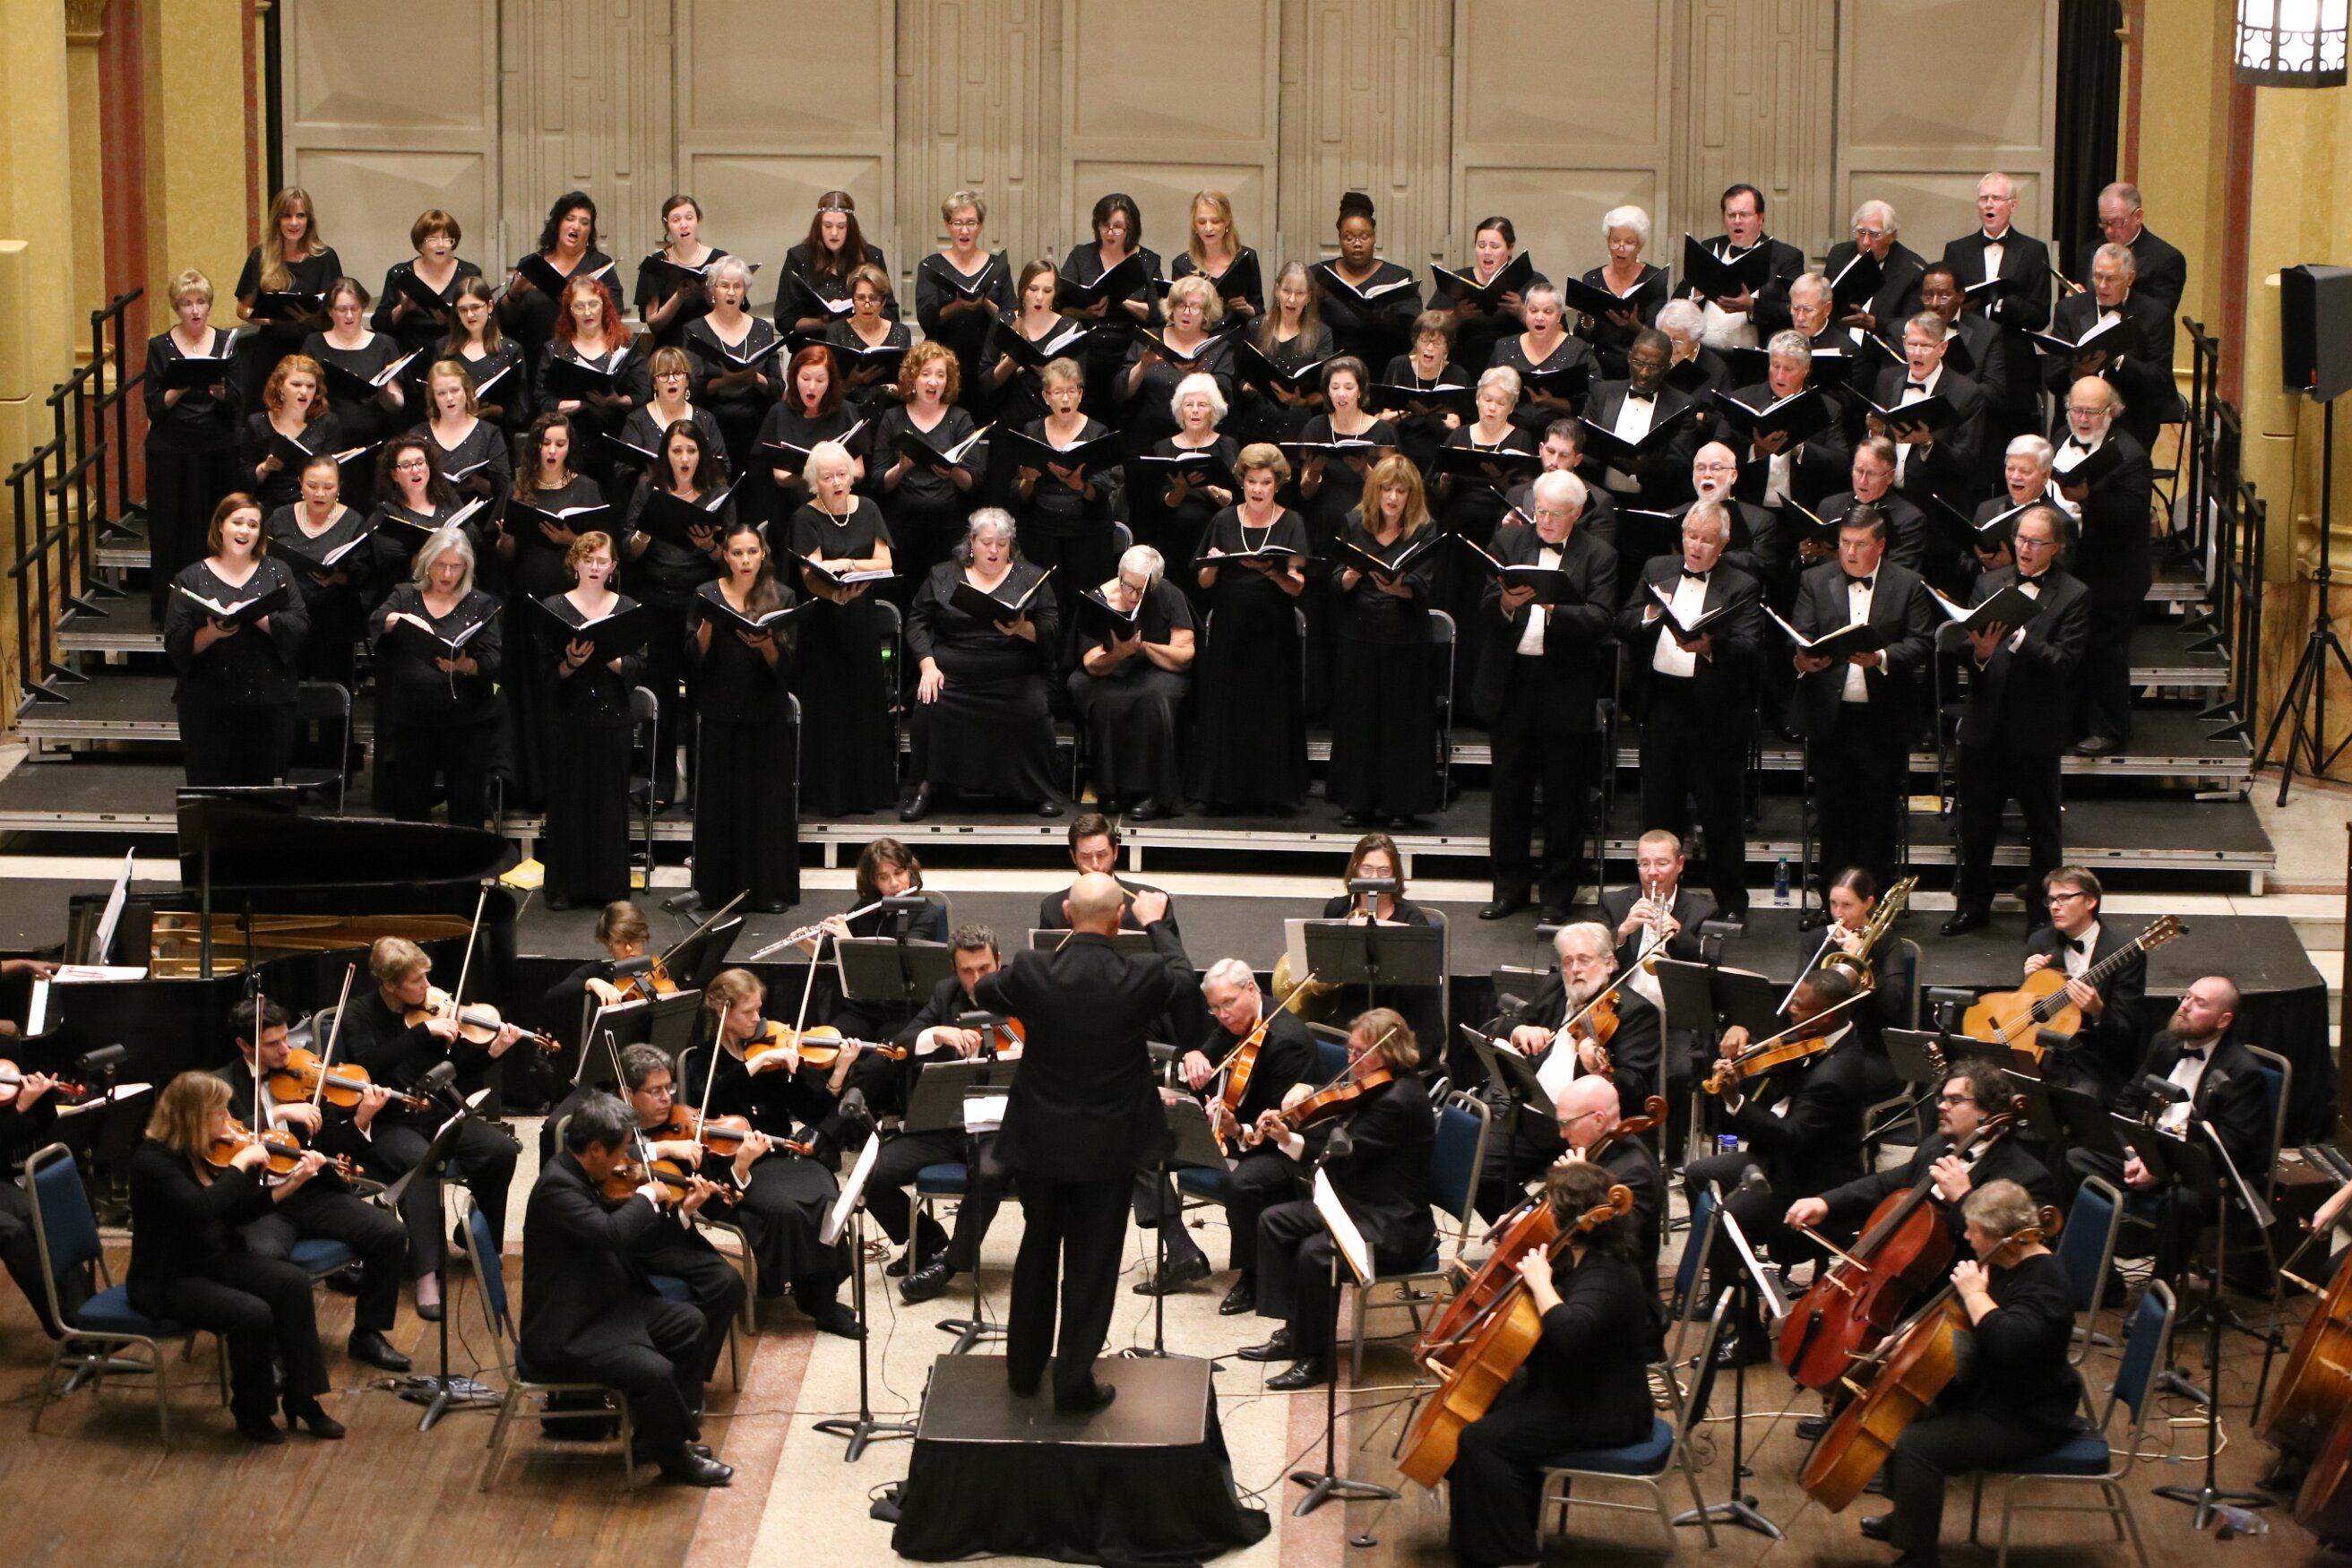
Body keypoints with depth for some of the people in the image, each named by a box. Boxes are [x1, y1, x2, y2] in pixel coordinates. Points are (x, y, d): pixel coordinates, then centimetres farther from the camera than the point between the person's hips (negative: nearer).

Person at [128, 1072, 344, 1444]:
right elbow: (203, 1207, -37)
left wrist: (292, 1183, -2)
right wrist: (241, 1163, -26)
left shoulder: (205, 1152, 3)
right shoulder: (152, 1160, -22)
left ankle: (301, 1399, -3)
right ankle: (252, 1414, -4)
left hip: (213, 1262, 8)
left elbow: (237, 1212, 9)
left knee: (293, 1282, -12)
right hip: (167, 1281, -8)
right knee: (253, 1313, -28)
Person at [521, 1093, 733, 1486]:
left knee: (689, 1323, 17)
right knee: (655, 1372, -25)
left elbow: (630, 1232, 16)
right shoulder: (556, 1185, -25)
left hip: (602, 1305, 11)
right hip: (564, 1332, -11)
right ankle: (677, 1458, 0)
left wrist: (682, 1211, 6)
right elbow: (611, 1232, -38)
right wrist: (646, 1197, -20)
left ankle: (666, 1430, 22)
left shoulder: (586, 1176, 5)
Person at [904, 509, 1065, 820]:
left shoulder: (1030, 578, 11)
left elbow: (1054, 633, 4)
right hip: (952, 678, 1)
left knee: (1032, 711, -28)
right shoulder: (942, 576, 14)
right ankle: (927, 787, -12)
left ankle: (1044, 792, -8)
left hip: (1015, 679, -1)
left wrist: (1023, 629, -17)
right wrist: (928, 666, -7)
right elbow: (917, 623, 9)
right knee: (930, 707, -28)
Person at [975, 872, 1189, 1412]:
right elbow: (1180, 975, 7)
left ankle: (1024, 1367, 29)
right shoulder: (1139, 980, -18)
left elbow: (983, 990, 6)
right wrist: (1156, 923, 23)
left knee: (1037, 1252, 19)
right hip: (1109, 1145, -2)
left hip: (1040, 1140, 2)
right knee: (1091, 1265, 8)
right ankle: (1075, 1383, 10)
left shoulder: (1033, 973, -16)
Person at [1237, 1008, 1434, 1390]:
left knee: (1315, 1252, -31)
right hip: (1360, 1204, 11)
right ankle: (1293, 1332, 11)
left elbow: (1345, 1156, -26)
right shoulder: (1374, 1090, 9)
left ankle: (1315, 1358, -14)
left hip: (1395, 1225, -11)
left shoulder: (1401, 1100, -23)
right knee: (1274, 1221, 9)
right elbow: (1336, 1144, 6)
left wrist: (1289, 1140, -23)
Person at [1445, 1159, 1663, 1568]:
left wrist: (1539, 1281, -32)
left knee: (1480, 1439, -21)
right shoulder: (1581, 1259, 6)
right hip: (1569, 1391, 11)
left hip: (1603, 1415, -11)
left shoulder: (1607, 1276, -25)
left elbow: (1569, 1332, -44)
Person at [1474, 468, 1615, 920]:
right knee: (1509, 789, 10)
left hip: (1566, 691, -3)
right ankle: (1510, 886, 22)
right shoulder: (1509, 543, 6)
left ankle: (1558, 893, 14)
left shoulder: (1598, 557, -1)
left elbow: (1599, 621, -14)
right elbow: (1485, 614, -2)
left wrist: (1555, 610, -30)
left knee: (1564, 795, 4)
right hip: (1511, 683, 3)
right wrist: (1505, 603, -25)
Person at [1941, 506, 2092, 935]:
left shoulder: (2074, 597, -5)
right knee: (1976, 821, 11)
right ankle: (1973, 903, 24)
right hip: (1985, 723, 3)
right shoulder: (1990, 582, 6)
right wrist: (1979, 652, -22)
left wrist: (2017, 637, -28)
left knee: (2043, 825, 8)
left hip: (2036, 729, -3)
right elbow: (1967, 646, 1)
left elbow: (2065, 661, -16)